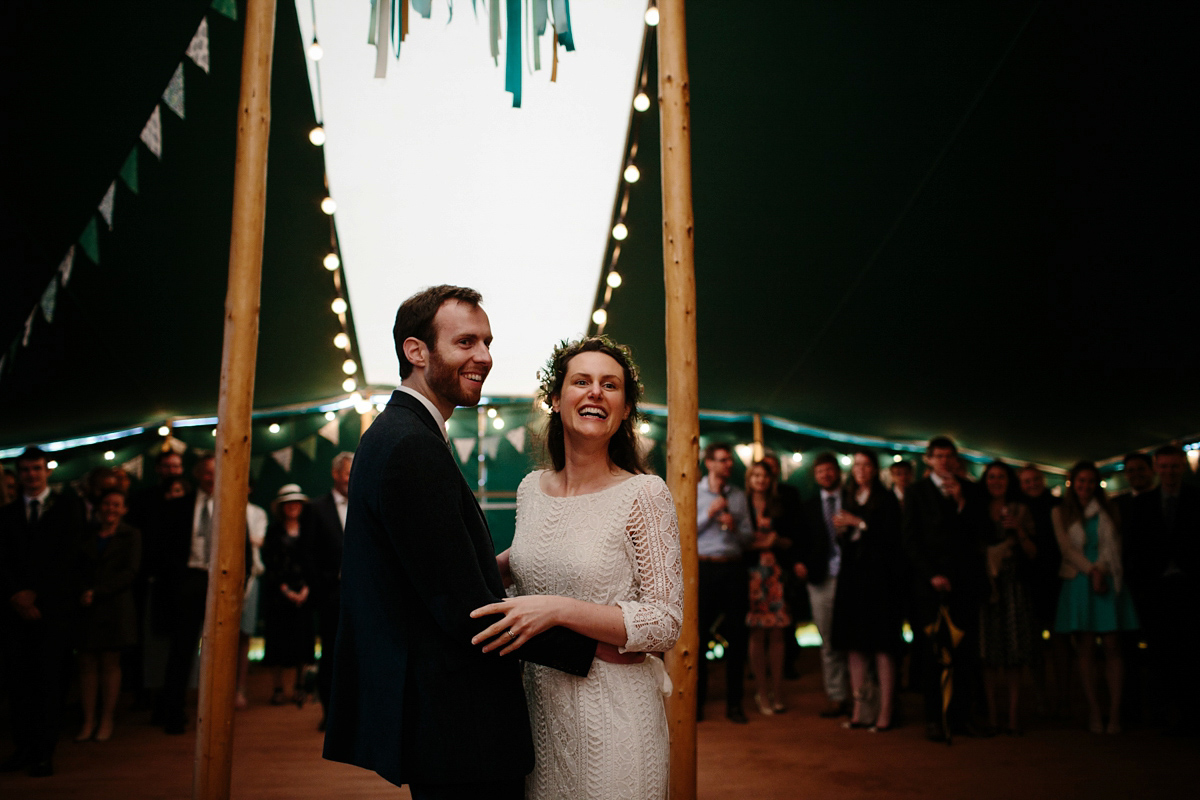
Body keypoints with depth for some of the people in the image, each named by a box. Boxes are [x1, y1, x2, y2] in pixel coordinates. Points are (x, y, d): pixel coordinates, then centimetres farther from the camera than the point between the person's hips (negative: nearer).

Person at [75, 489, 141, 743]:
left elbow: (130, 573, -4)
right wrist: (82, 593, -11)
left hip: (115, 606, -2)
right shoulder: (86, 535, 14)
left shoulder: (130, 536, 6)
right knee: (87, 663, 1)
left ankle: (106, 721, 8)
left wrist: (97, 592, -12)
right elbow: (77, 569, 8)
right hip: (86, 607, 2)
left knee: (110, 663, 1)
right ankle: (88, 721, 6)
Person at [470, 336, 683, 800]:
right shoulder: (531, 488, 4)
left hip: (612, 706, -5)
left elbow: (666, 624, -17)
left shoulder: (644, 494, -13)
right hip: (536, 700, 5)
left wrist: (558, 610, -25)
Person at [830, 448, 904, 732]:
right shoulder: (847, 499, 14)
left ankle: (886, 711, 0)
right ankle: (858, 708, 11)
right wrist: (841, 530, -4)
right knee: (854, 644, 5)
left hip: (879, 578, -5)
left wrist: (860, 523, -13)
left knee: (882, 645, -5)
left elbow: (892, 538, -11)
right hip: (851, 577, 6)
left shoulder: (887, 499, -2)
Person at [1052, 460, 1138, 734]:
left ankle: (1114, 712, -5)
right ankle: (1094, 712, 0)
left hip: (1108, 580, 1)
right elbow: (1067, 548, 1)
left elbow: (1113, 545, 4)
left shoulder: (1107, 510, 14)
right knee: (1086, 648, -3)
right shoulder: (1061, 513, 10)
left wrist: (1101, 571, -10)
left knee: (1112, 646, -5)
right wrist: (1091, 570, -11)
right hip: (1079, 583, -1)